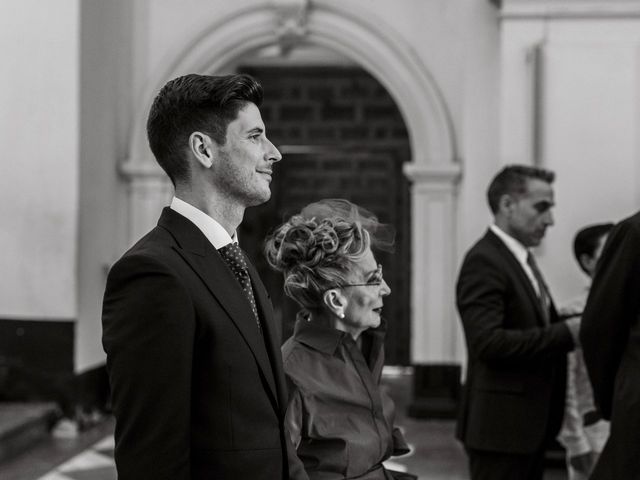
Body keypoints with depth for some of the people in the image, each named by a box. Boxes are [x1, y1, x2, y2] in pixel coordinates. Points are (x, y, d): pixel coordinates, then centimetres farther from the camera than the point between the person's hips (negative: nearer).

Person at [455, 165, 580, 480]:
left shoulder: (522, 258, 16)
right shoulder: (484, 261, -15)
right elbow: (489, 342, -25)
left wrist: (569, 327, 2)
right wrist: (564, 333, -22)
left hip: (531, 424, 10)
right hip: (501, 428, -10)